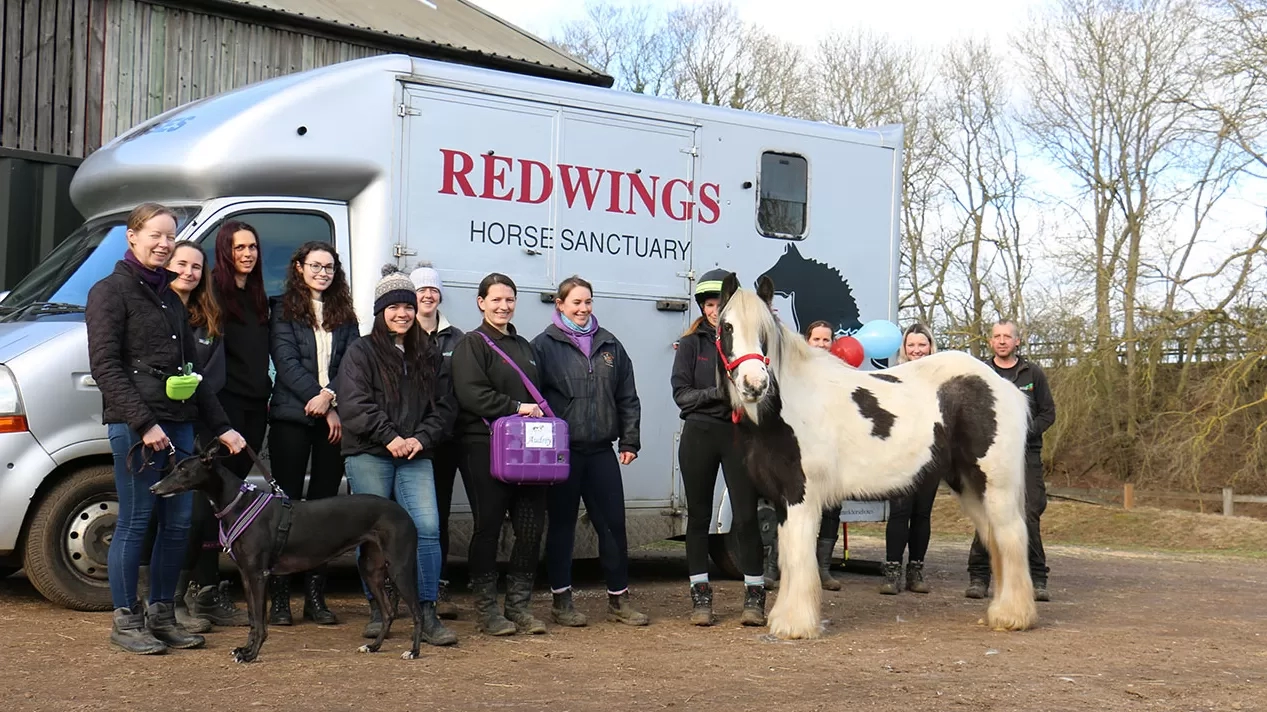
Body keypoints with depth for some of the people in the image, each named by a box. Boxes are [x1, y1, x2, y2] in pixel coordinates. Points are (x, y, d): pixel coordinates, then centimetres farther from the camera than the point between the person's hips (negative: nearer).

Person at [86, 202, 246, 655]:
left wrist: (220, 427, 17)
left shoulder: (169, 296, 20)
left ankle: (161, 616, 17)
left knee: (178, 524, 7)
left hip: (177, 423, 7)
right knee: (134, 523, -3)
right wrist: (145, 423, -18)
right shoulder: (110, 291, -3)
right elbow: (104, 366, -12)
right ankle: (125, 622, 7)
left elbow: (192, 369, 23)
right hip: (135, 426, -7)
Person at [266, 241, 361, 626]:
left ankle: (316, 596, 9)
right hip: (291, 416, -3)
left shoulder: (344, 315, 15)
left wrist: (330, 397, -12)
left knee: (325, 503, 4)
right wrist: (320, 398, -13)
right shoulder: (283, 308, 4)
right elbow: (286, 361, -5)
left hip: (334, 418, 3)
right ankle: (279, 597, 1)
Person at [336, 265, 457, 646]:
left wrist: (420, 438, -4)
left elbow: (443, 406, 14)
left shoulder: (427, 355, 18)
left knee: (427, 528, -9)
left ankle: (427, 615, -6)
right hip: (368, 456, -3)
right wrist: (389, 437, -14)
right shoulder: (361, 352, 5)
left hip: (416, 457, 3)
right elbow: (353, 403, -7)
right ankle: (377, 611, 12)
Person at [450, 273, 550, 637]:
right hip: (485, 447, -6)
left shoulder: (524, 347, 21)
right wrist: (516, 407, -16)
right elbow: (471, 393, -14)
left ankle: (519, 604, 14)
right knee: (488, 527, -1)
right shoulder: (471, 344, 0)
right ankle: (485, 607, 8)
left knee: (532, 526, 3)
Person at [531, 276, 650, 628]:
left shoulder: (609, 345, 11)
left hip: (601, 450, 4)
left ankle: (618, 599, 14)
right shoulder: (544, 345, -1)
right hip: (562, 451, -4)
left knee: (613, 523, 5)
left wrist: (629, 441, 6)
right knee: (561, 525, 5)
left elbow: (627, 398, 13)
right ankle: (561, 600, 14)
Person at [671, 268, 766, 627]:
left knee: (746, 516, -2)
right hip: (699, 435, 1)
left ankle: (754, 595, 8)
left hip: (740, 434, -1)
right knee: (699, 516, 7)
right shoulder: (692, 344, 5)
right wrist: (718, 393, -16)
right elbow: (681, 393, -3)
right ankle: (700, 596, 16)